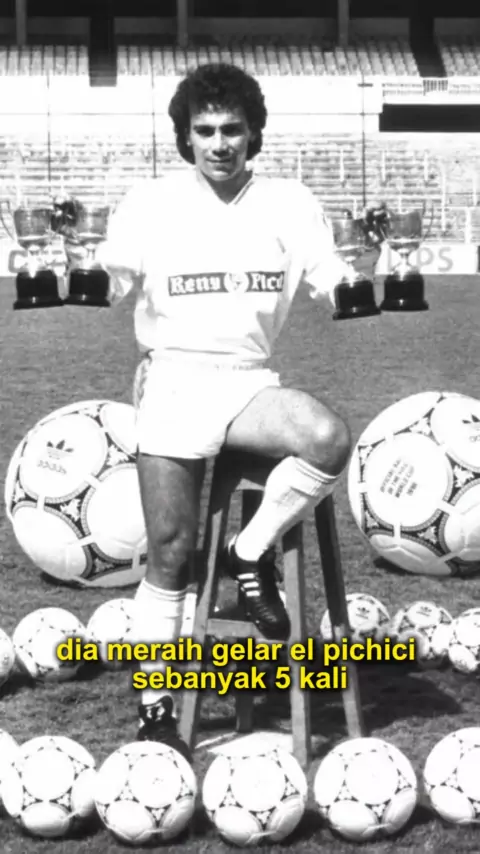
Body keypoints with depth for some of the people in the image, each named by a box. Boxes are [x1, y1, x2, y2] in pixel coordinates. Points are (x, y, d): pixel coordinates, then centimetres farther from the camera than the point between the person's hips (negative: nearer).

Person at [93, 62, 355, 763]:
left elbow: (333, 293, 1)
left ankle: (251, 555, -6)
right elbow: (116, 289, 6)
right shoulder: (150, 205, 1)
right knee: (171, 548, -6)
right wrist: (99, 288, -14)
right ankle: (156, 710, 9)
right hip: (173, 380, -1)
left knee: (330, 438, -31)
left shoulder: (288, 204, 4)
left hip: (249, 383, 1)